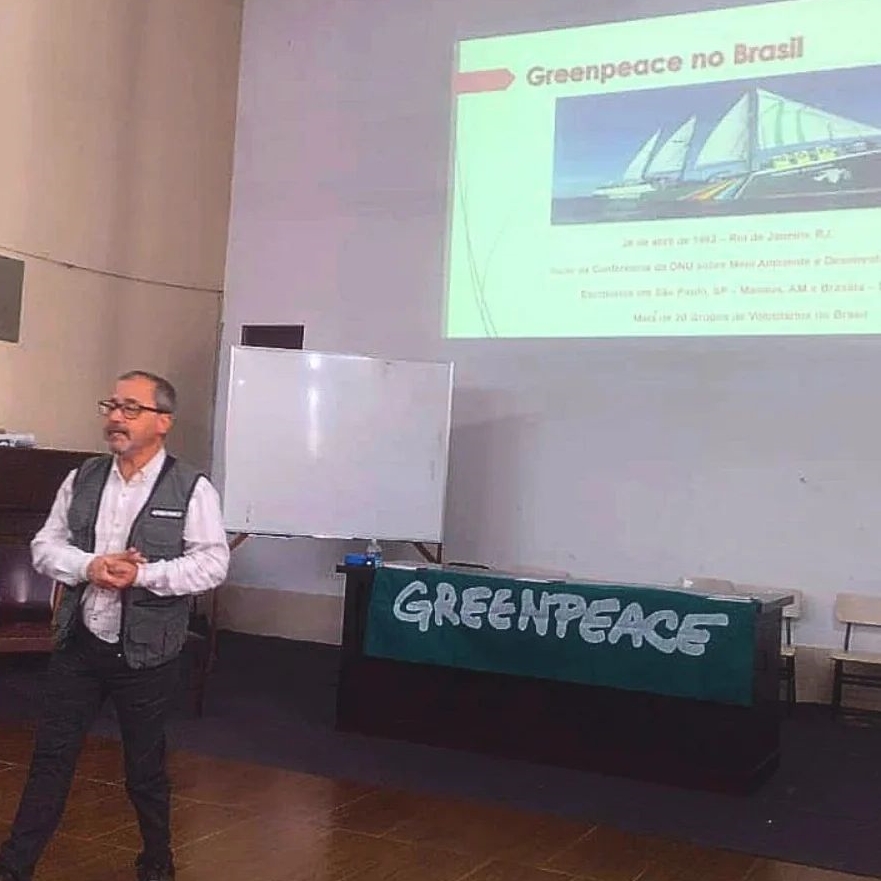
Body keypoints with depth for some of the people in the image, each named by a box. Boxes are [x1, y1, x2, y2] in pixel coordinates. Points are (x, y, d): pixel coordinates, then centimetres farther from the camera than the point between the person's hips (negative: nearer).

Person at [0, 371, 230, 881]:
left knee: (146, 767, 13)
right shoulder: (82, 479, 5)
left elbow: (213, 563, -13)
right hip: (78, 646, 3)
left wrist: (143, 574, -23)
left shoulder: (192, 489, -8)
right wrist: (89, 567, -15)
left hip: (146, 654, -3)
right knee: (51, 758, 9)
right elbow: (46, 545, 5)